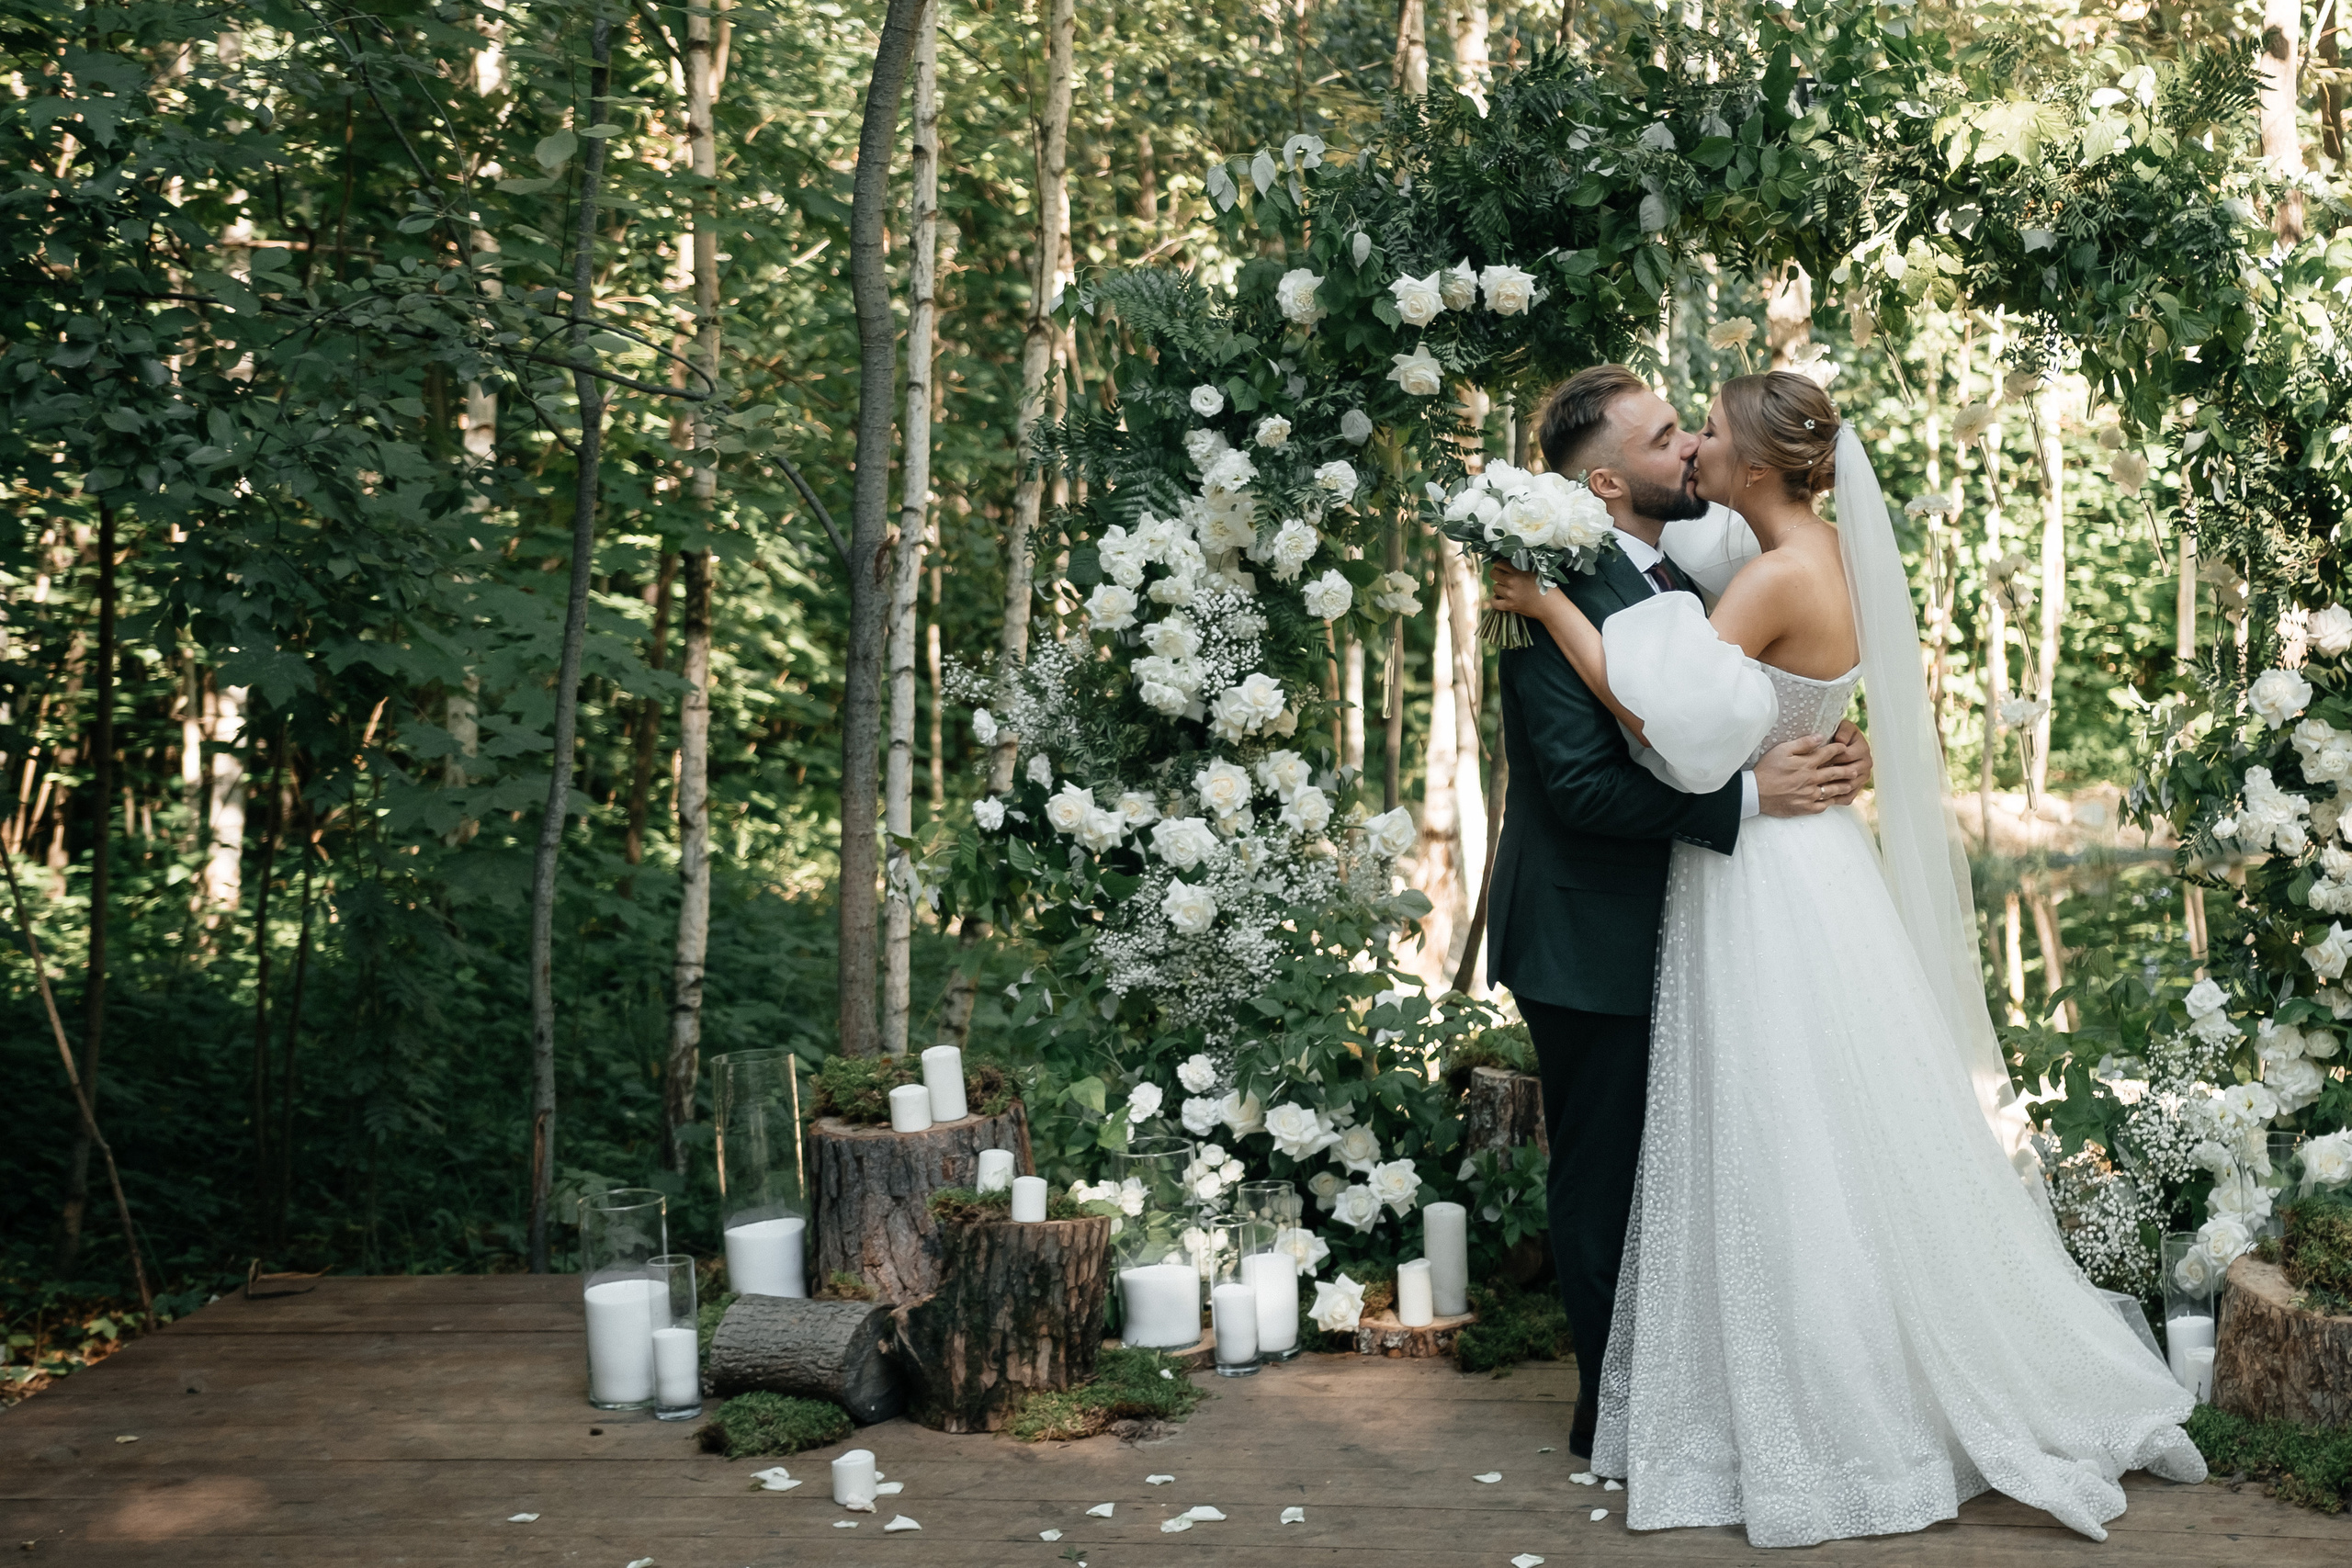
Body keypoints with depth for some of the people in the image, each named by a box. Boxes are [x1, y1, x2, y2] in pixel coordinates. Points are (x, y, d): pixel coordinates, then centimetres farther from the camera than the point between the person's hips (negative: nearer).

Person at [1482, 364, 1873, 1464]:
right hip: (1590, 946, -9)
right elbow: (1585, 786, -26)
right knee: (1605, 1185, 5)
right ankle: (1612, 1412, 19)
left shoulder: (1674, 579, 9)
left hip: (1652, 933, 9)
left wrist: (1819, 762, -5)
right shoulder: (1563, 596, -20)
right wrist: (1749, 795, -26)